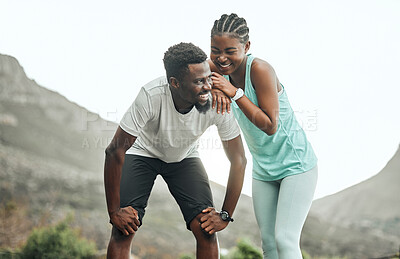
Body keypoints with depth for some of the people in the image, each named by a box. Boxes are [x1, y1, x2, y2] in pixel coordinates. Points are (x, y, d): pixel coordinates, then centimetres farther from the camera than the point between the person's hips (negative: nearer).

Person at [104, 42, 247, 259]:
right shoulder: (151, 95, -38)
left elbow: (238, 160, -18)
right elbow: (115, 151, -31)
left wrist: (225, 216, -18)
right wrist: (114, 211, -28)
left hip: (184, 158, 2)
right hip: (143, 153, -2)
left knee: (206, 229, -14)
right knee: (123, 230, -16)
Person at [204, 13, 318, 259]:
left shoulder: (260, 69, -24)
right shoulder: (224, 69, -5)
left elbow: (270, 126, -25)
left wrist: (236, 93, -31)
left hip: (297, 165, -7)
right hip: (263, 170, 7)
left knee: (285, 239, -12)